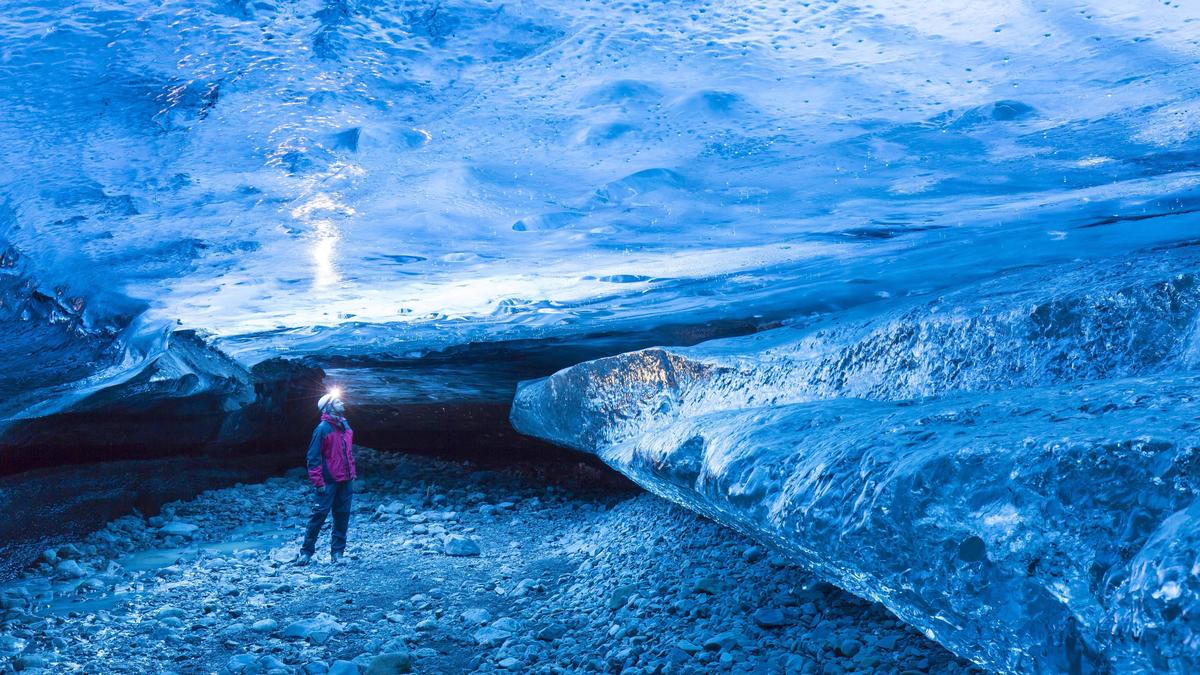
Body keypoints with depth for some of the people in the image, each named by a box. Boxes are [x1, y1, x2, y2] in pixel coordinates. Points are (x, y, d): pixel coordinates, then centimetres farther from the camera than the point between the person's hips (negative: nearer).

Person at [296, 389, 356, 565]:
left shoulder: (346, 426, 11)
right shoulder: (323, 428, -10)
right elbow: (314, 457, -11)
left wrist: (353, 473, 16)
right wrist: (318, 482, -15)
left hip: (346, 481, 7)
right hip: (329, 482, -7)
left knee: (342, 515, 7)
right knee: (319, 514, -3)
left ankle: (337, 552, 15)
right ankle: (306, 551, 6)